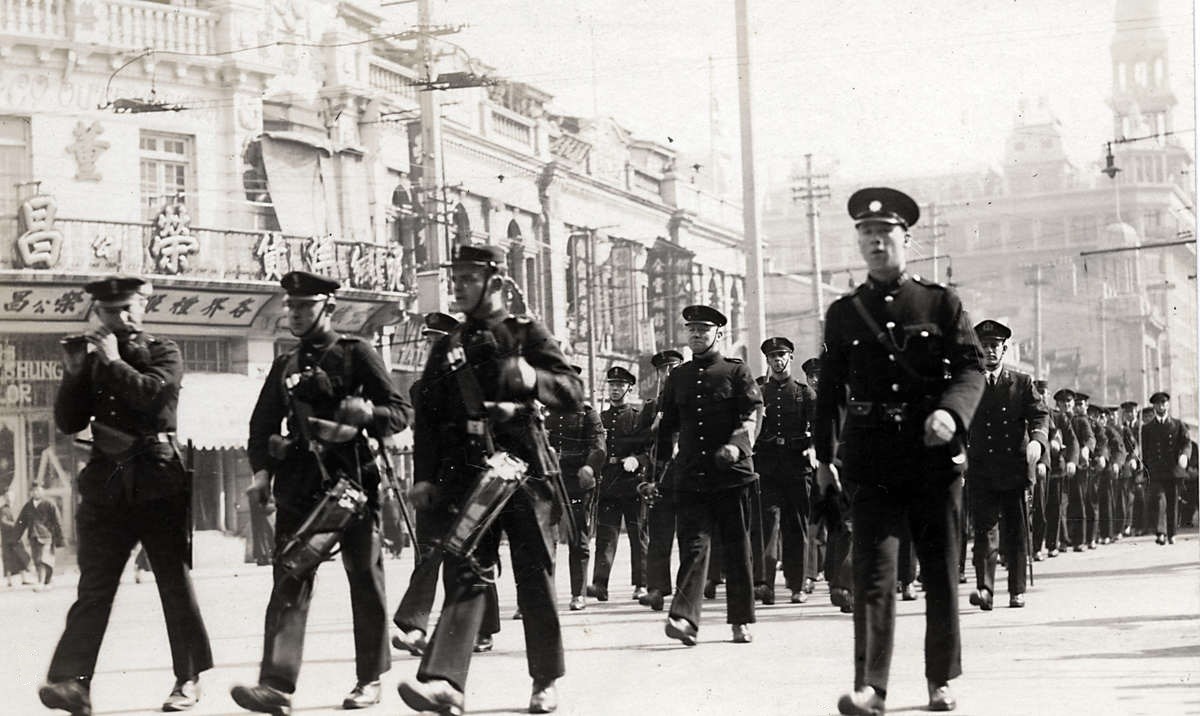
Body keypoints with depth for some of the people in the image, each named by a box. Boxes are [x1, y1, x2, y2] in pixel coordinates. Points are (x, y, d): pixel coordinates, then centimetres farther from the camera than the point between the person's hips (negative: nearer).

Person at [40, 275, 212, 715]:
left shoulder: (164, 353, 5)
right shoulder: (89, 359, 13)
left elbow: (154, 392, -16)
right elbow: (68, 423, 6)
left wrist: (114, 362, -12)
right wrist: (74, 374, -6)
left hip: (159, 481, -2)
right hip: (107, 481, 2)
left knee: (175, 580, 5)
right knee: (94, 585, -7)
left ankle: (188, 679, 13)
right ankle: (71, 680, -18)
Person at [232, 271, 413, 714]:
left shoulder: (357, 354, 3)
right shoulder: (285, 366, 16)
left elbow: (402, 411, -1)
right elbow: (262, 426, 17)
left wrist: (367, 414, -20)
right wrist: (262, 470, 1)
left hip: (353, 480, -3)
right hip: (300, 485, 3)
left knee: (364, 578, 3)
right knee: (289, 580, -9)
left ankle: (370, 680, 15)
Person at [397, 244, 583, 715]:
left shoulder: (527, 334, 6)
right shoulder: (447, 349, 15)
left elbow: (573, 393, -3)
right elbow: (427, 419, 15)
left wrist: (532, 378, -23)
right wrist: (424, 478, 5)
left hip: (525, 469, -2)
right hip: (466, 476, 2)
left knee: (535, 580, 4)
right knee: (465, 575, -11)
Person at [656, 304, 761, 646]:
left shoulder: (737, 371, 4)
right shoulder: (678, 377, 14)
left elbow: (752, 414, -6)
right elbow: (667, 426, 20)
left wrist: (737, 444, -24)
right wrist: (659, 466, 16)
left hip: (732, 475, -2)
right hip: (690, 476, 2)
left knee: (736, 548, 5)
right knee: (693, 545, -9)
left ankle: (741, 621, 13)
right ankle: (685, 618, -21)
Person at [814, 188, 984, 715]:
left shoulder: (941, 303, 5)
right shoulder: (843, 314, 10)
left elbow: (971, 368, -3)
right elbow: (829, 389, 14)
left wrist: (952, 412, -22)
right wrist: (823, 456, 12)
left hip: (935, 454, 0)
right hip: (872, 459, 0)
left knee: (941, 571, 8)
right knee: (874, 571, -11)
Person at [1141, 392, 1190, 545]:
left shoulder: (1178, 425, 11)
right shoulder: (1147, 428, 11)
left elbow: (1186, 442, -1)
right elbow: (1145, 451, 13)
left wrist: (1184, 455, -23)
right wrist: (1147, 471, 8)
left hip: (1174, 470, 1)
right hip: (1156, 472, -1)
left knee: (1173, 502, 7)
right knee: (1159, 499, -18)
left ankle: (1171, 535, 19)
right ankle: (1160, 533, -26)